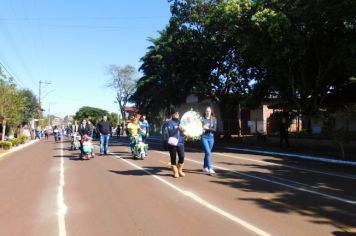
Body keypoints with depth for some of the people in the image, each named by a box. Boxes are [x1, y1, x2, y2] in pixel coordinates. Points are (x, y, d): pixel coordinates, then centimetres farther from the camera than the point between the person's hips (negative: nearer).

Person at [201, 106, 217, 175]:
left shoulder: (213, 119, 4)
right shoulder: (202, 118, -3)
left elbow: (214, 129, -2)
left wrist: (207, 128, -16)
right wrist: (202, 128, -21)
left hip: (211, 137, 4)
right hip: (204, 137, -4)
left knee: (207, 153, 13)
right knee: (208, 153, -13)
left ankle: (205, 167, 28)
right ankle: (209, 169, -13)